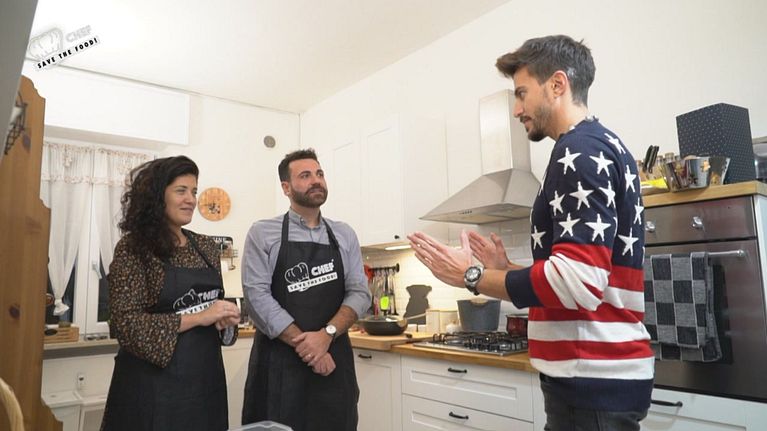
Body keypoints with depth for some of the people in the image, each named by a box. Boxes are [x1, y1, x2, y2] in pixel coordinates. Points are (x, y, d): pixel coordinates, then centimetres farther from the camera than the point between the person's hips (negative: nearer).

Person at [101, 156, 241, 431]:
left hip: (205, 372, 6)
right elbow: (125, 323, -16)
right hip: (154, 379, -5)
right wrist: (197, 318, -21)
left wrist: (225, 318, -5)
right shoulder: (134, 247, -10)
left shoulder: (206, 247, 6)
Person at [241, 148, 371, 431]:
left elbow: (360, 293, 1)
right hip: (278, 360, -2)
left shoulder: (345, 235, 8)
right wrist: (304, 345, -15)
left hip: (334, 359, 3)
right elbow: (257, 295, -10)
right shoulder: (262, 233, 0)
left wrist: (326, 334, -15)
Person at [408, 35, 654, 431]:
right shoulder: (602, 145, 16)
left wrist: (473, 276, -14)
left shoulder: (580, 149, -15)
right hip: (601, 371, 10)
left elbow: (578, 282, -25)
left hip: (592, 376, -10)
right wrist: (507, 270, 14)